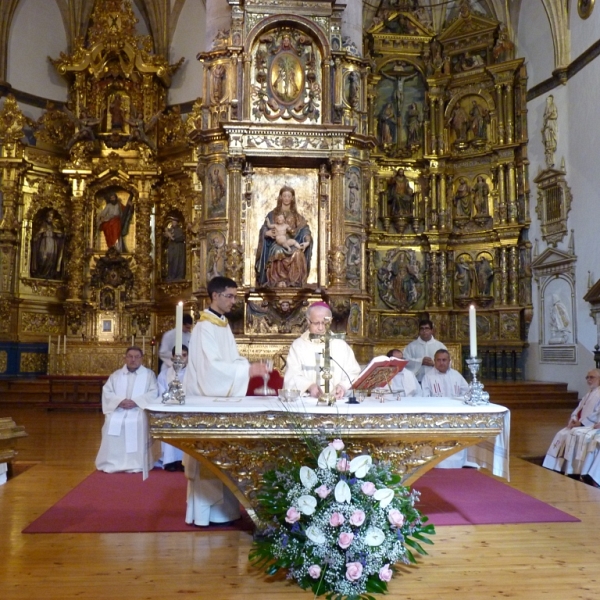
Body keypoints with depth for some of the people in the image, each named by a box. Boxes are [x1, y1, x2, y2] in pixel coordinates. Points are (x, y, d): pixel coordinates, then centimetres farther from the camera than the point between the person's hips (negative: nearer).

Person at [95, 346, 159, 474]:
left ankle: (136, 463, -26)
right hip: (117, 410, 2)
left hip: (139, 410, -2)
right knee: (111, 423, -28)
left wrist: (135, 401, -16)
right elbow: (107, 392, 7)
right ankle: (111, 463, -17)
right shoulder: (116, 375, 20)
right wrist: (119, 401, -13)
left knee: (138, 423, -33)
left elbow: (153, 394, -2)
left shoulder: (149, 374, 12)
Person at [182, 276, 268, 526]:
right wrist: (247, 370, -25)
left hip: (221, 399, 9)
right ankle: (205, 512, 7)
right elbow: (211, 366, -25)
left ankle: (220, 507, 21)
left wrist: (251, 367, -3)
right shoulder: (204, 328, -16)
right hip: (207, 400, -9)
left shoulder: (224, 325, 13)